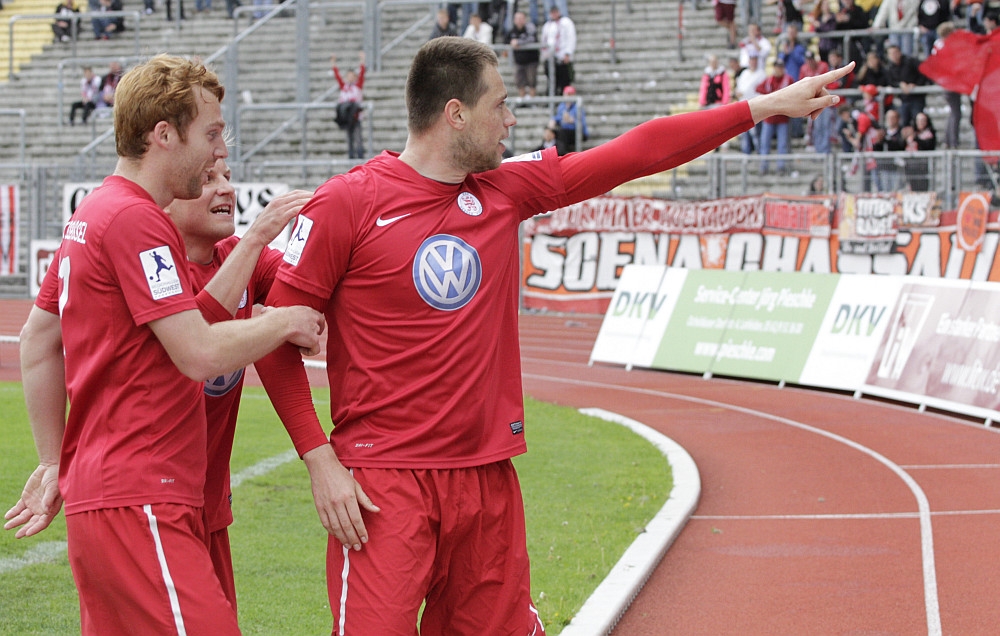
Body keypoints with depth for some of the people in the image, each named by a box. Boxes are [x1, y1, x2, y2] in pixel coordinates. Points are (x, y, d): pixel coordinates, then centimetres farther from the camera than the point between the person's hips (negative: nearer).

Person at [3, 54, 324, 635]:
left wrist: (55, 464, 26)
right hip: (139, 505, -10)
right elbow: (201, 353, -18)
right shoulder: (138, 221, -13)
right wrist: (285, 322, -1)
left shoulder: (92, 213, 17)